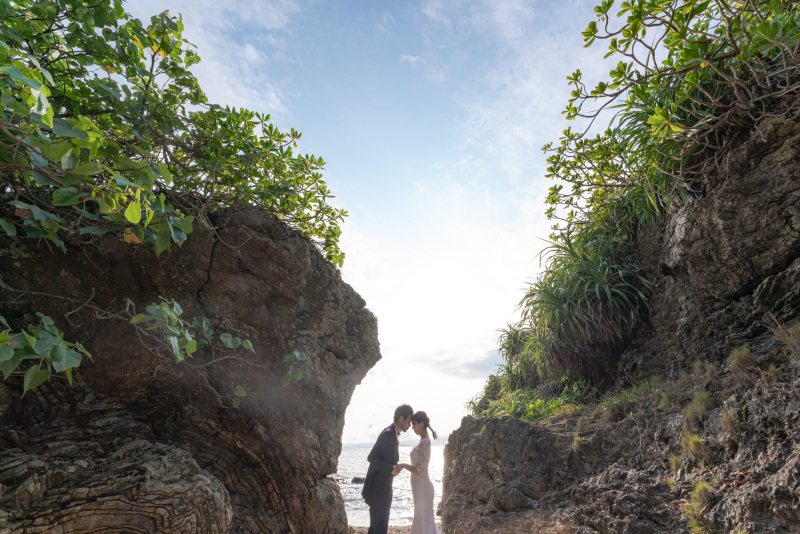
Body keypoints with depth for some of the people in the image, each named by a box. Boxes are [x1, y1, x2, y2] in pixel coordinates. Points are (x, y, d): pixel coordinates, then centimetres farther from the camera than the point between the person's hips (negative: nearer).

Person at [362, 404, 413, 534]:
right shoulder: (388, 433, -19)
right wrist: (391, 469, -24)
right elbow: (371, 457, -24)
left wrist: (395, 468, 7)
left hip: (383, 487, 10)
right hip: (378, 488, -10)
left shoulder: (393, 433, 12)